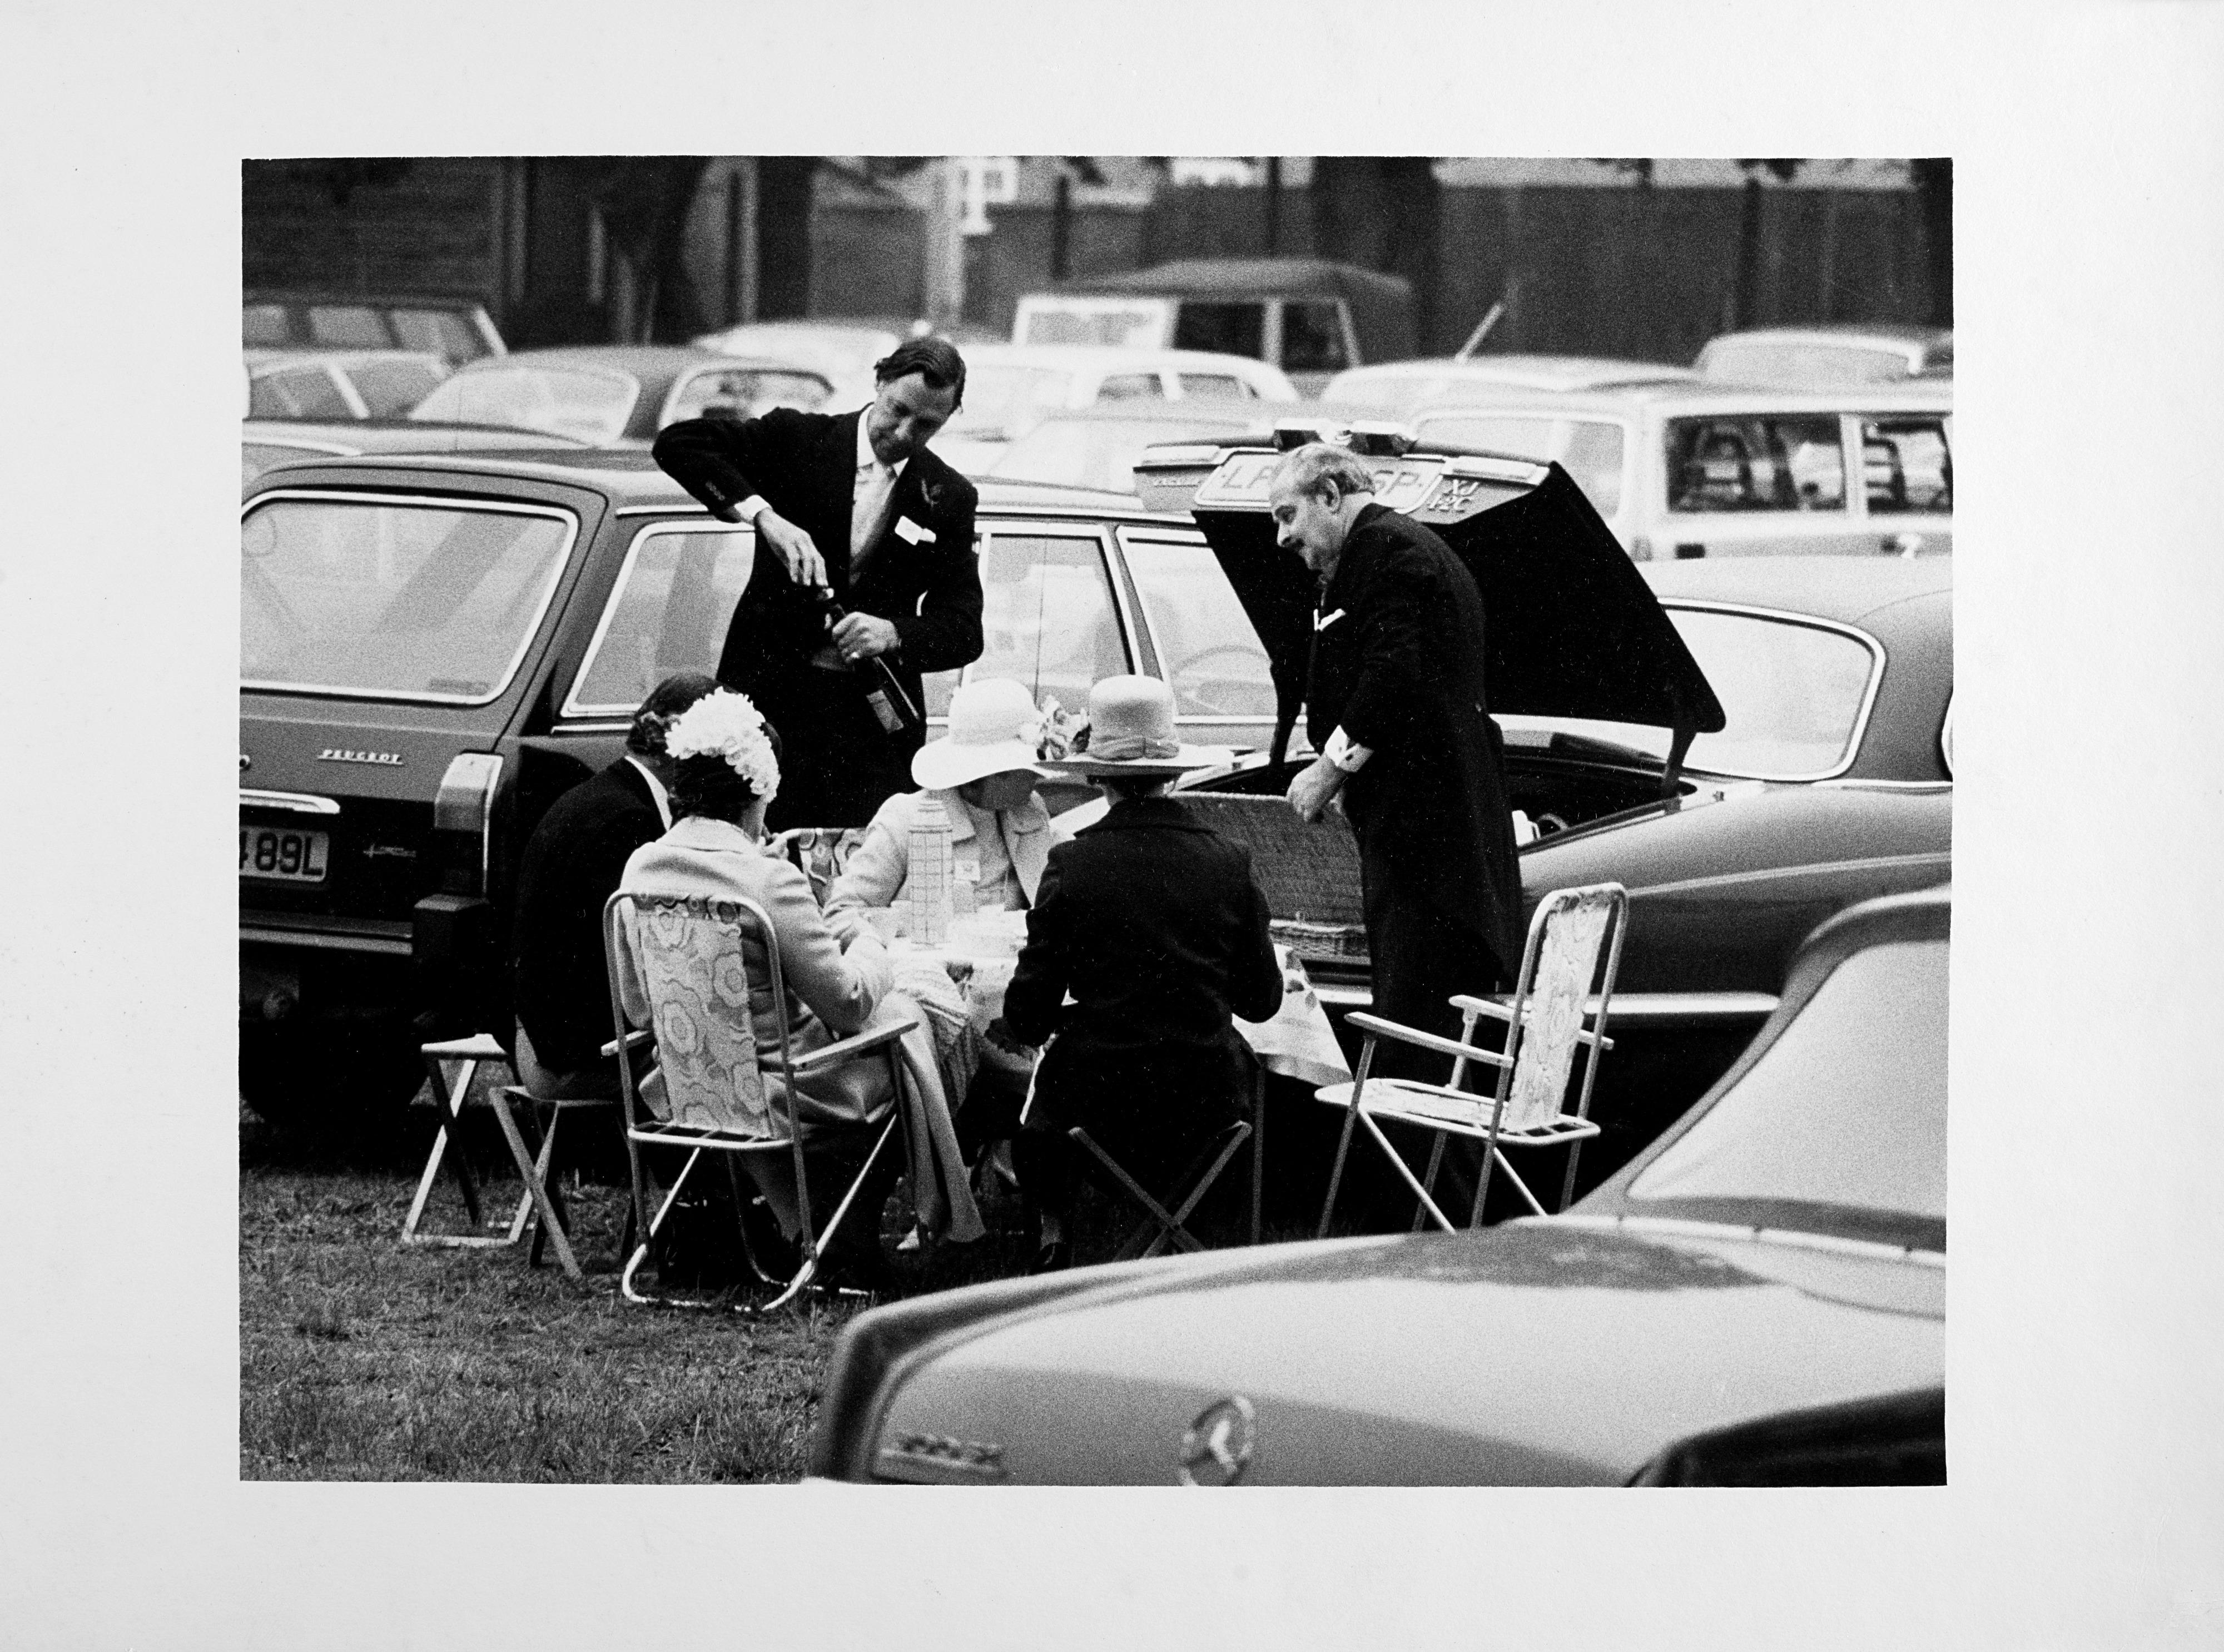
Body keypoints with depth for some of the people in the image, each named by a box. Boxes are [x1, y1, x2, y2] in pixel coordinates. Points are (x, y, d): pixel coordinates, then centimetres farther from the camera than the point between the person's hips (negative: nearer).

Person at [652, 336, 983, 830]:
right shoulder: (798, 439, 2)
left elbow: (963, 632, 4)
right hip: (769, 698, -1)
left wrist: (892, 634, -17)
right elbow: (678, 443, -9)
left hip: (871, 717, 1)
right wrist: (763, 515, -21)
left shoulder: (948, 498, 8)